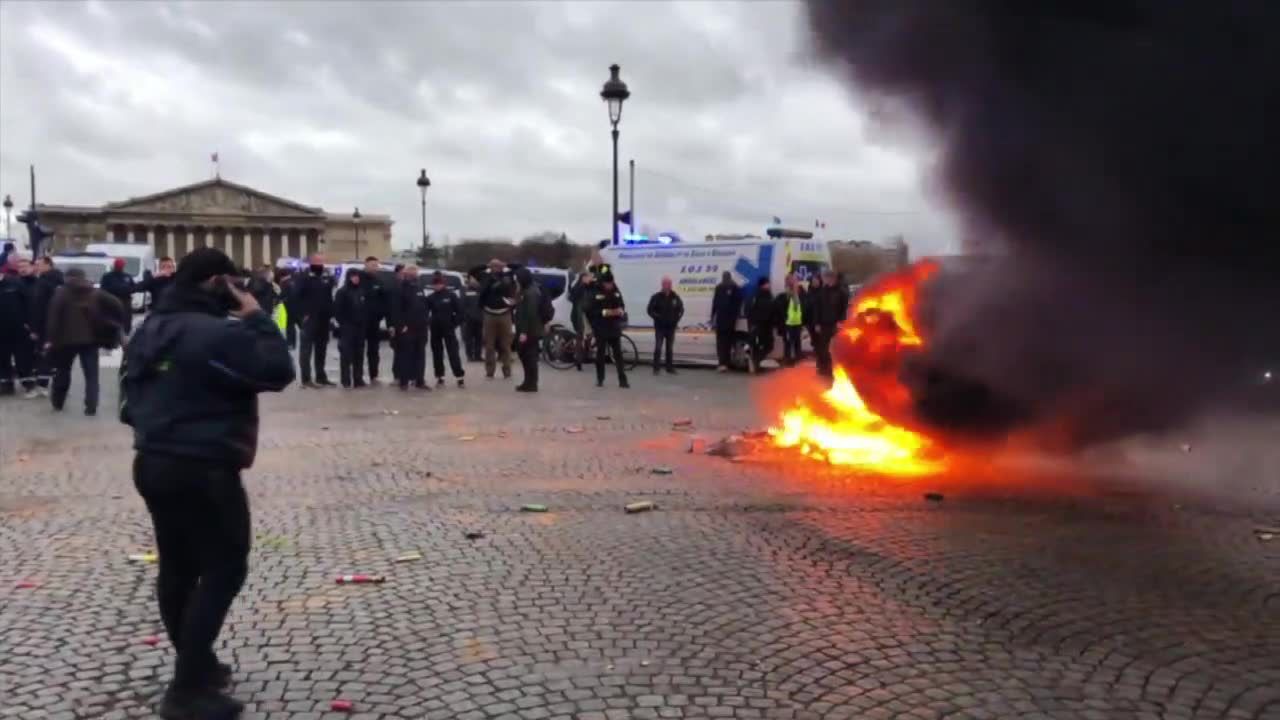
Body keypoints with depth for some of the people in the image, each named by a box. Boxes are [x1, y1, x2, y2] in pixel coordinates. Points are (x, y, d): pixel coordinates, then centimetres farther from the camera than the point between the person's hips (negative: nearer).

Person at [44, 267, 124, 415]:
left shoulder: (61, 292, 1)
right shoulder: (95, 293, 7)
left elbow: (53, 316, -8)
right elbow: (116, 304, -2)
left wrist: (50, 339, -9)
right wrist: (117, 324, 5)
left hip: (67, 339, 0)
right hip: (90, 339, 1)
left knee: (63, 370, 19)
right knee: (91, 374, 2)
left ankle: (57, 402, 31)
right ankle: (91, 406, -8)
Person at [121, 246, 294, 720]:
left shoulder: (148, 330, 12)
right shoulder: (220, 332, -17)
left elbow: (130, 398, 16)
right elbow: (278, 372, -15)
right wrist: (258, 318, -9)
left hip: (152, 462, 9)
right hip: (203, 470, -9)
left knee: (177, 567, 16)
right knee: (224, 568, -1)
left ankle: (195, 667, 30)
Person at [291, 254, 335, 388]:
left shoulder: (328, 278, 13)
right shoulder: (303, 278, -6)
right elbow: (296, 297, -12)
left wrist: (330, 313, 6)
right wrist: (302, 314, -18)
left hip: (324, 320, 7)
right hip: (309, 320, -7)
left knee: (321, 350, 12)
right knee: (306, 349, -4)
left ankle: (321, 377, 19)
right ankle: (306, 379, -4)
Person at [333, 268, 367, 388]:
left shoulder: (362, 292, 14)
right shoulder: (342, 292, -3)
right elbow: (337, 310, -7)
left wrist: (365, 322, 6)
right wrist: (342, 323, -11)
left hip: (360, 327, 6)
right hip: (347, 327, -5)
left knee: (359, 354, 7)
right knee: (346, 354, -6)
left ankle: (358, 379, 12)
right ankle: (346, 380, -4)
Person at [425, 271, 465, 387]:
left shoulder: (450, 295, -4)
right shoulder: (430, 298, 3)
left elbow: (459, 310, -3)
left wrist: (455, 323, -7)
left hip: (448, 328, -3)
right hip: (435, 329, 3)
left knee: (453, 353, -6)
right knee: (437, 354, 8)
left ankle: (459, 378, -4)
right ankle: (440, 377, 17)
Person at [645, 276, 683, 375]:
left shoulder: (675, 297, 3)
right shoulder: (656, 297, -6)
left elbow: (681, 309, 13)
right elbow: (650, 310, -4)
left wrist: (677, 318, 0)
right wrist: (657, 317, -13)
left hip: (671, 327, 3)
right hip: (660, 327, -3)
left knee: (670, 348, 11)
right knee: (658, 347, -7)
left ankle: (669, 367, 19)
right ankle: (655, 368, -1)